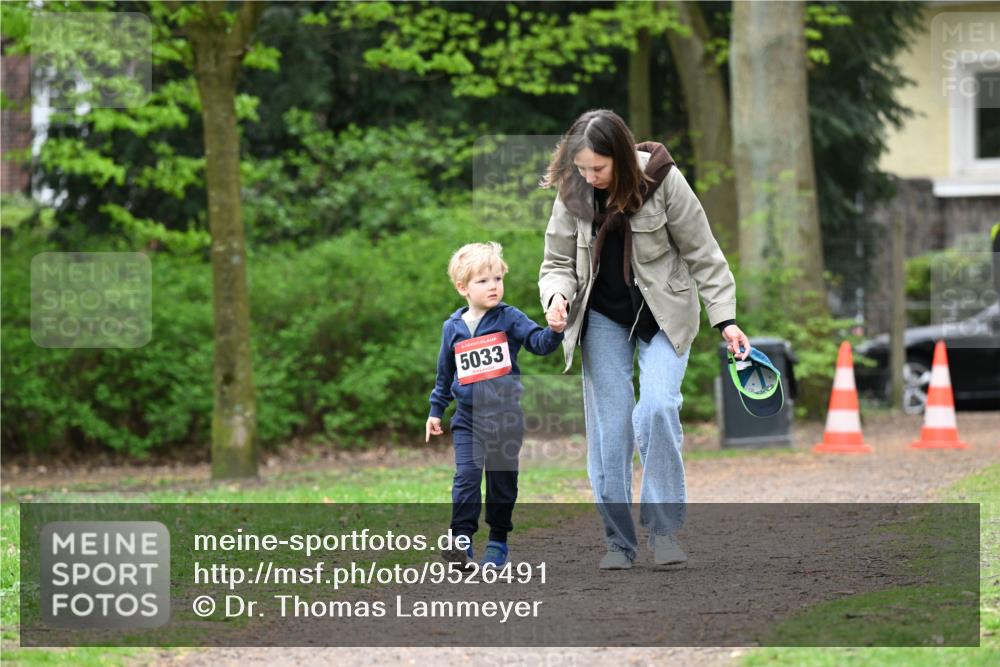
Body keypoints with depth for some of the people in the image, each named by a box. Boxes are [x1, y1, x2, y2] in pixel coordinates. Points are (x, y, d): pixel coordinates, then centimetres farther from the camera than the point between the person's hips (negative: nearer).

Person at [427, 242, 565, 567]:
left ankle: (498, 540, 20)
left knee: (503, 480, 7)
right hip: (468, 419, 1)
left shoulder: (509, 318, -2)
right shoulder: (452, 328, 6)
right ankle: (461, 540, -12)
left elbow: (538, 342, -12)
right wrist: (435, 410, 19)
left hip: (506, 416, -1)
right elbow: (445, 373, 16)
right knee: (466, 477, -13)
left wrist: (554, 331, -33)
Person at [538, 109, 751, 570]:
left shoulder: (663, 181, -17)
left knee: (656, 408, -22)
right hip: (603, 318, 3)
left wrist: (725, 319, -13)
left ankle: (664, 527, -11)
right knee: (608, 428, -2)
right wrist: (556, 295, -21)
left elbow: (702, 254, -9)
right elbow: (558, 262, 1)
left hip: (664, 315, -3)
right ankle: (618, 540, 9)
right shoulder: (572, 191, -9)